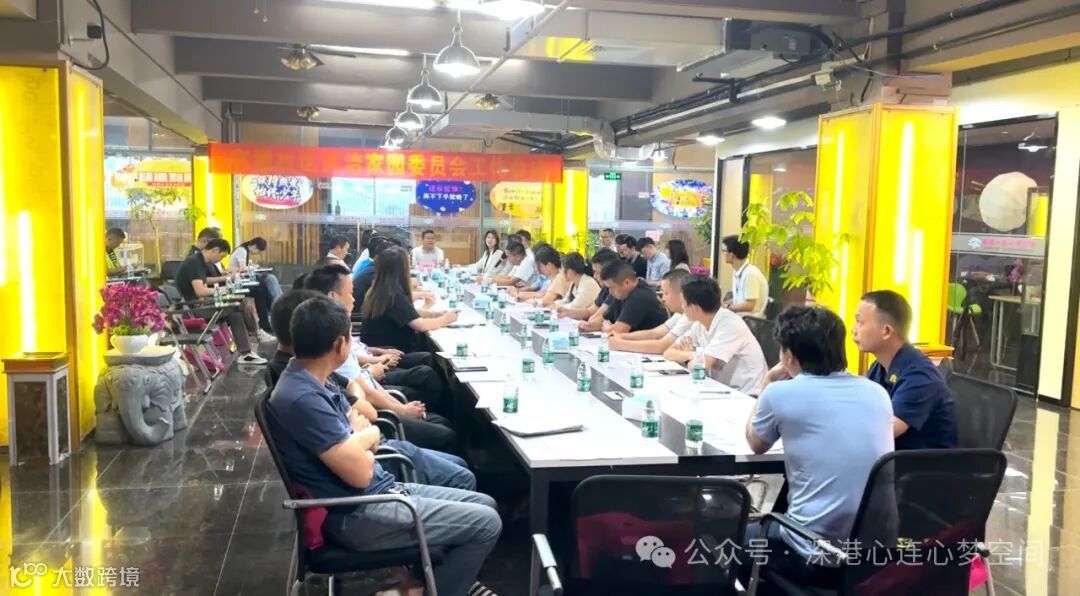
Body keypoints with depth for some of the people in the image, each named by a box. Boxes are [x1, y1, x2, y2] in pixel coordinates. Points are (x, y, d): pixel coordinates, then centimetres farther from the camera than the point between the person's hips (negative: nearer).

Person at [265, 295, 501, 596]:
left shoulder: (313, 381, 7)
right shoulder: (303, 399, -25)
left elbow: (365, 429, 12)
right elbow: (360, 472, -25)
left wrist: (361, 439, -11)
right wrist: (365, 437, -4)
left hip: (378, 491, 10)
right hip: (356, 514, -10)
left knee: (484, 505, 11)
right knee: (486, 523, -9)